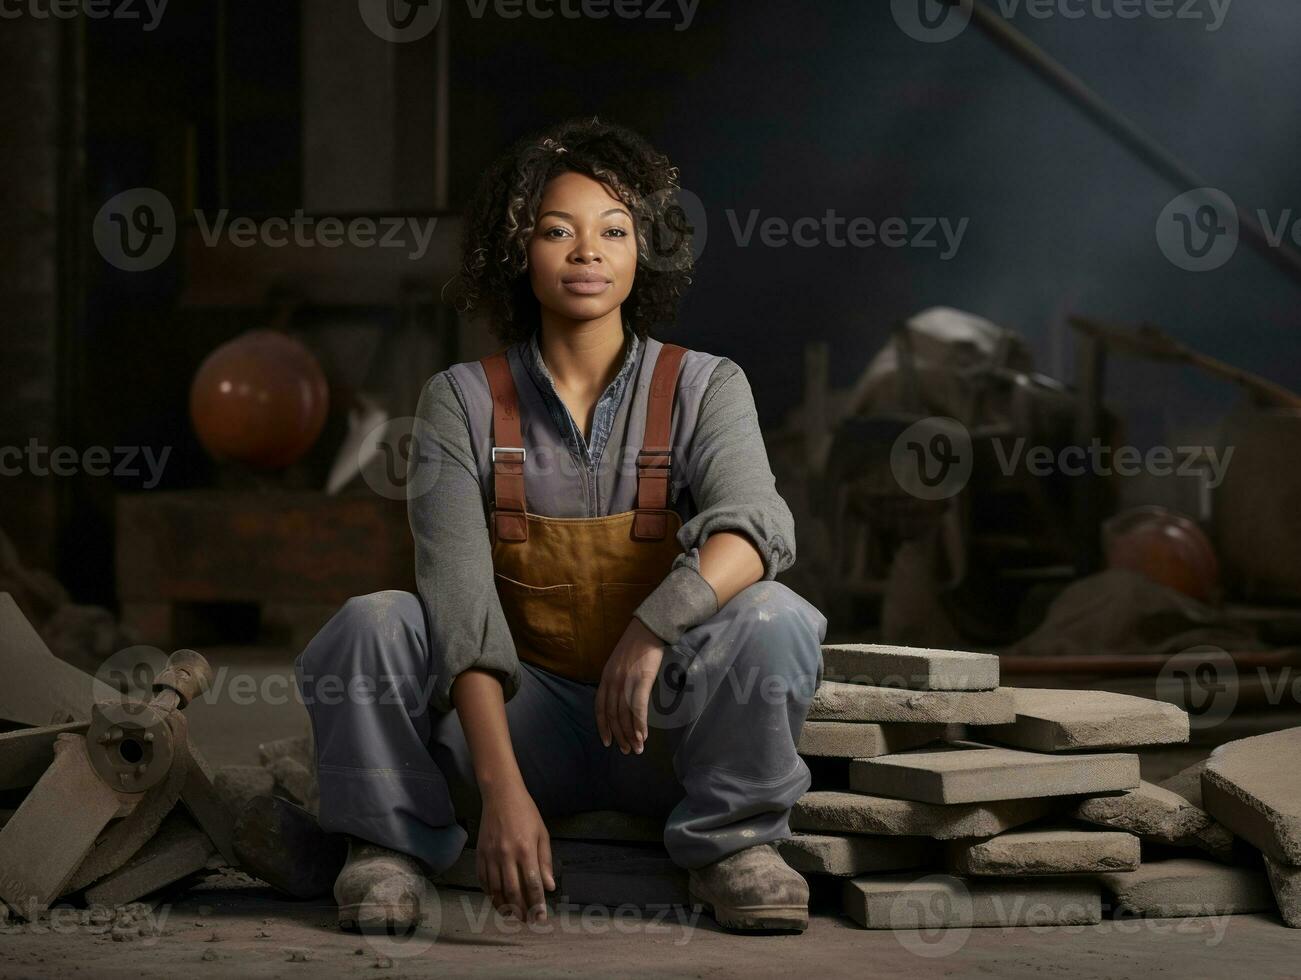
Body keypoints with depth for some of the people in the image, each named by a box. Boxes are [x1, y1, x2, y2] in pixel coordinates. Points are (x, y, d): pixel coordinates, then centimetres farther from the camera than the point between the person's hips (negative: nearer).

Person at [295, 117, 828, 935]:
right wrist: (503, 790, -29)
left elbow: (754, 527, -22)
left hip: (666, 739, 0)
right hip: (521, 715, 0)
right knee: (371, 627, -26)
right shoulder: (463, 401, -3)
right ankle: (394, 843, -3)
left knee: (770, 621, -31)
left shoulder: (704, 389, -2)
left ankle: (732, 840, -8)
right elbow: (460, 599, -15)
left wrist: (654, 627, -43)